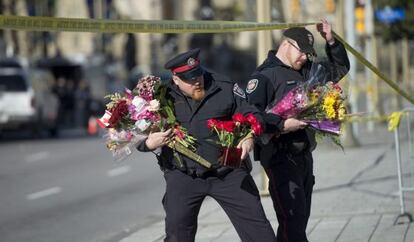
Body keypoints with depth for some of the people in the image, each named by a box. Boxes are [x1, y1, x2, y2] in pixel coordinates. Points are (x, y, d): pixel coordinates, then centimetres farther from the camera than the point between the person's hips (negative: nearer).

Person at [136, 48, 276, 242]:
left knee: (255, 222, 1)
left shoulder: (224, 88, -4)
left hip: (227, 171, 0)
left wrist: (249, 137, -19)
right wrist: (149, 144, -20)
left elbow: (251, 115, 2)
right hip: (183, 175, 0)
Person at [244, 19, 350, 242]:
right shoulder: (264, 76, -7)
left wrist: (331, 42, 12)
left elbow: (340, 69, 28)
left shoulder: (305, 71, 16)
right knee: (293, 219, -16)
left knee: (300, 220, 10)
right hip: (280, 157, -9)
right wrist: (282, 125, -24)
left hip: (304, 155, 9)